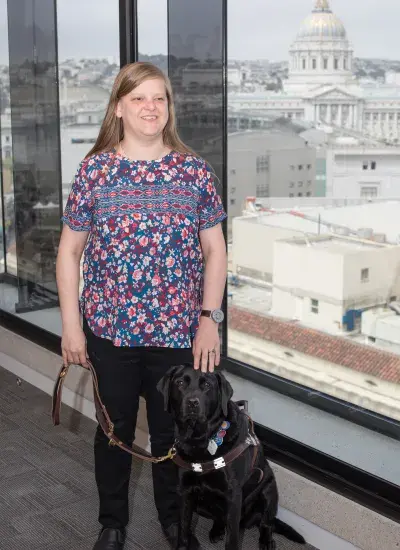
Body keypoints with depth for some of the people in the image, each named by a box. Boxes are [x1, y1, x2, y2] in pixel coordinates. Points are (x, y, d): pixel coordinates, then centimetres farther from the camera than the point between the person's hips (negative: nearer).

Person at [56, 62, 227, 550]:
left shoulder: (195, 171, -1)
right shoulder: (94, 170, -2)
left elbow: (215, 251, 3)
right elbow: (69, 252, 1)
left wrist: (209, 318, -3)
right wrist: (71, 325, -2)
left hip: (179, 331, 0)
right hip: (109, 330, 0)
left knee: (172, 429, 13)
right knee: (114, 429, 15)